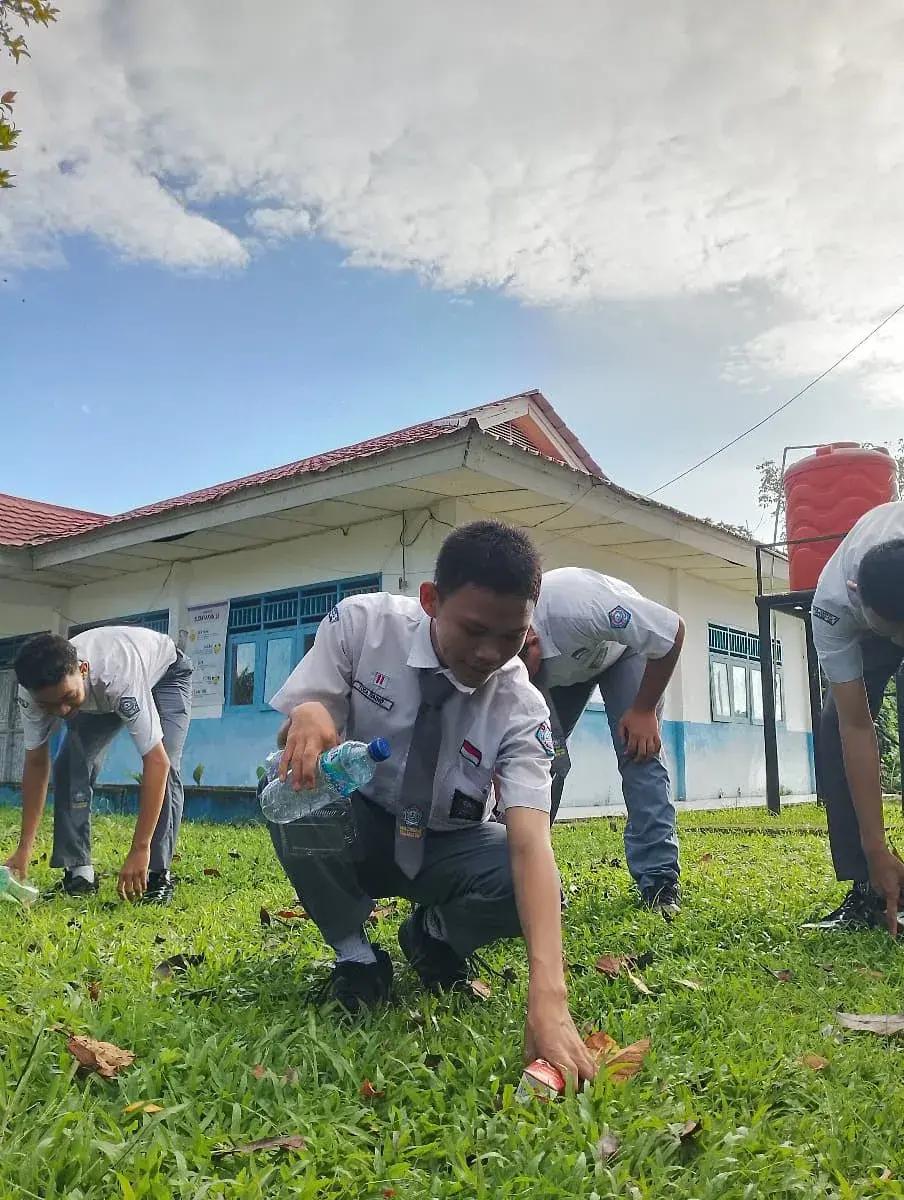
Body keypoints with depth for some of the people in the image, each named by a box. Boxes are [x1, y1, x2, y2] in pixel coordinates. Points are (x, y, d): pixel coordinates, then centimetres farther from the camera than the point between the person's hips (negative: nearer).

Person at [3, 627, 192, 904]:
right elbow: (36, 763, -18)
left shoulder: (119, 677, -47)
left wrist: (139, 850, -46)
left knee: (165, 766, -23)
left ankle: (158, 875, -14)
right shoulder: (32, 692, -31)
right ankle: (78, 871, -3)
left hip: (164, 672, -4)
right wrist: (24, 849, -20)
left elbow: (157, 763, -45)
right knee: (70, 764, -13)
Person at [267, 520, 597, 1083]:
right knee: (290, 786, -33)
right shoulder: (362, 622, -22)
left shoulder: (521, 708, -24)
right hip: (354, 829, 0)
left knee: (525, 886, -30)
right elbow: (290, 737, -13)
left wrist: (549, 995, -49)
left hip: (446, 845, 0)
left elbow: (531, 840, -36)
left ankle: (435, 934, 6)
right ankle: (353, 954, -7)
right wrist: (307, 716, -41)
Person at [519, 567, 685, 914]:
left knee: (640, 750, -19)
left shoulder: (575, 607, -47)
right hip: (560, 666, 3)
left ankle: (658, 879, -13)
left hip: (625, 644, -3)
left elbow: (673, 631, -31)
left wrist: (644, 710, -24)